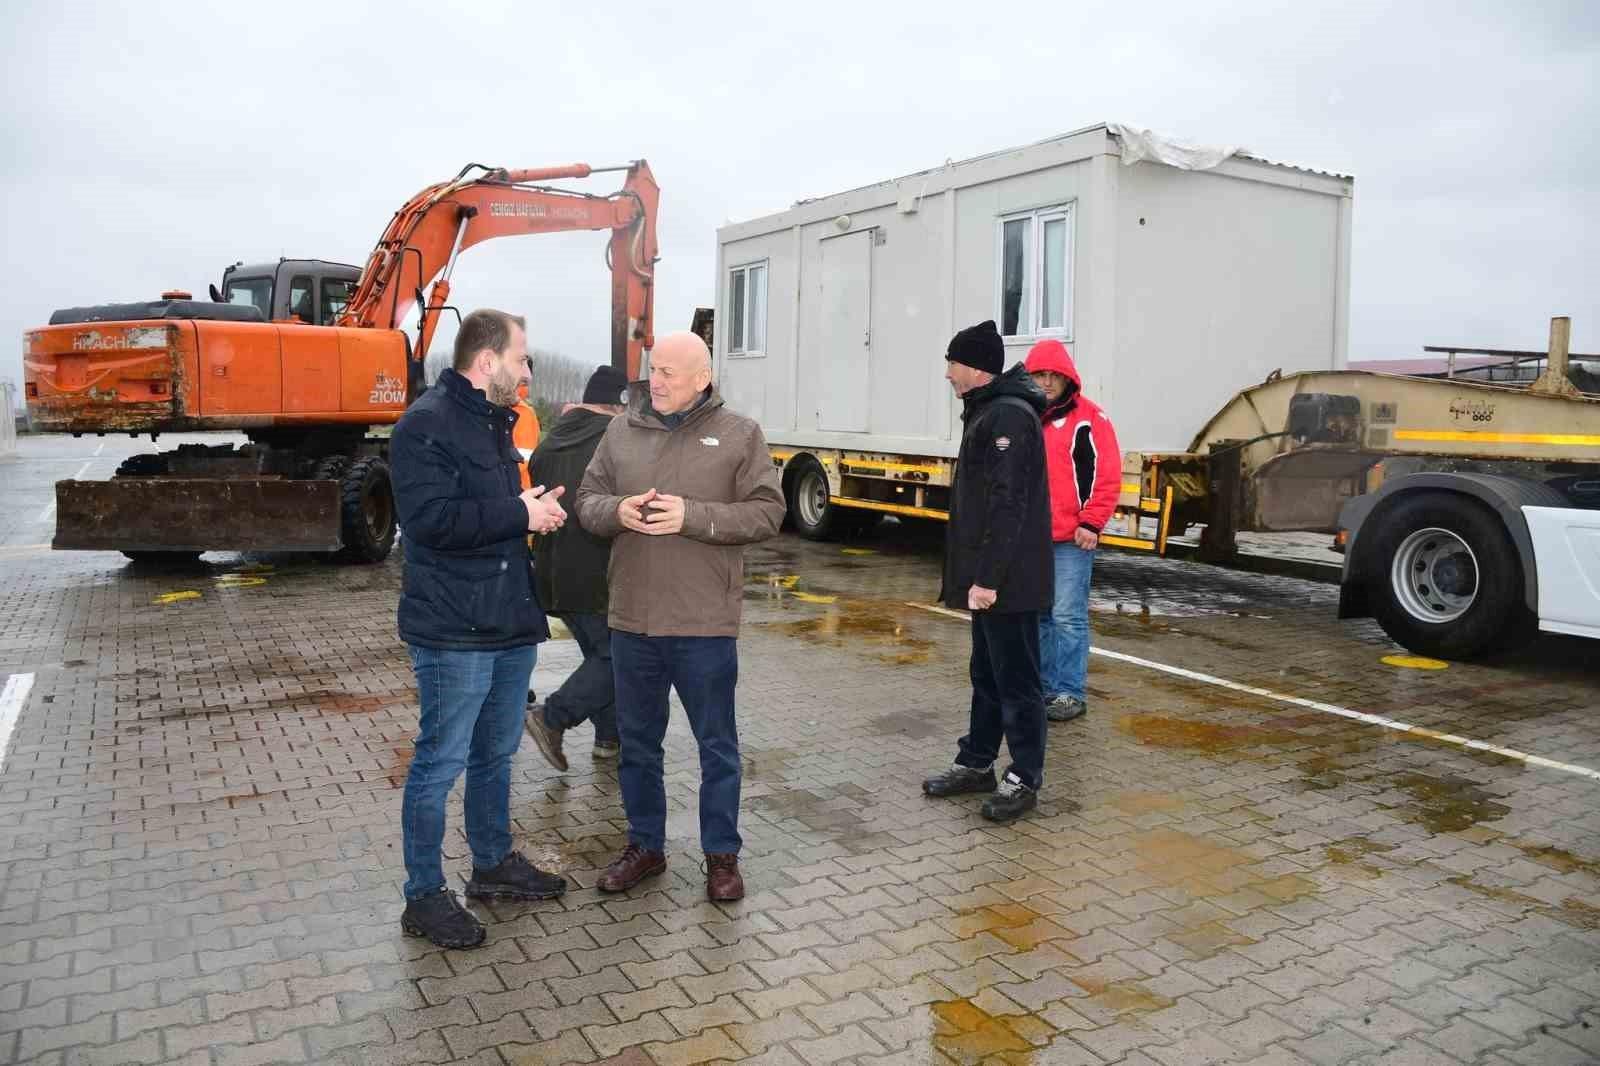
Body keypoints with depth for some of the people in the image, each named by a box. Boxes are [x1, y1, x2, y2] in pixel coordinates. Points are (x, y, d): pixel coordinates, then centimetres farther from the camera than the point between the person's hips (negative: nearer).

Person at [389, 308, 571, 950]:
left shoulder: (495, 422, 16)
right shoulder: (426, 424, -15)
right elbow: (429, 518, -25)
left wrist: (536, 507, 7)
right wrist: (521, 516, -18)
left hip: (510, 622, 9)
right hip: (454, 632, -9)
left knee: (495, 755, 20)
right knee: (440, 764, 1)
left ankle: (495, 864, 35)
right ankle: (424, 897, 15)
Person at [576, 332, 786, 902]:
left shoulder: (739, 435, -3)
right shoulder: (622, 431, 7)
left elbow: (766, 512, -8)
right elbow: (587, 500, 10)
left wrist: (692, 516, -19)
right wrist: (616, 511, -14)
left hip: (705, 624, -3)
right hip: (631, 620, 4)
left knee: (717, 746, 9)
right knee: (637, 742, 16)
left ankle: (722, 855, 26)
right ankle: (645, 846, 34)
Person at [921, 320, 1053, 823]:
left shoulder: (1008, 416, -17)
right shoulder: (990, 411, 16)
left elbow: (1008, 504, -23)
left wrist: (988, 576, -24)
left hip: (1007, 579, -10)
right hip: (990, 574, 10)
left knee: (1015, 678, 0)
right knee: (986, 673, 18)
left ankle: (1024, 779, 12)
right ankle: (976, 763, 30)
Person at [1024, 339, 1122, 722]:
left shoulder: (1088, 417, -3)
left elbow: (1107, 475, -7)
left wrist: (1091, 523, -11)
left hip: (1071, 539, -5)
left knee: (1068, 617, -4)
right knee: (1037, 615, 12)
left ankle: (1070, 692, 6)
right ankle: (1042, 685, 24)